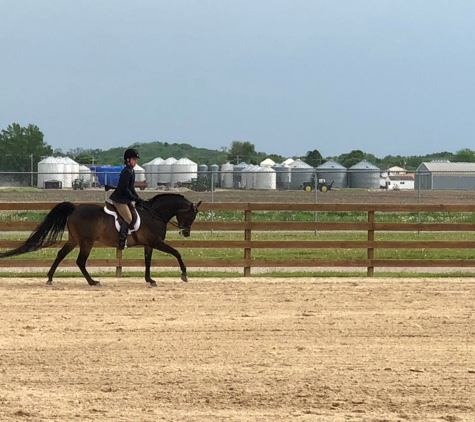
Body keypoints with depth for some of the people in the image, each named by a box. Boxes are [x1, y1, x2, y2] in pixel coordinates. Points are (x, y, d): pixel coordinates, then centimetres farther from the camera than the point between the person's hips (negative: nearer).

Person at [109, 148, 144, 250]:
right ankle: (121, 241, -19)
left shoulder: (131, 171, 14)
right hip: (119, 199, -10)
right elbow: (125, 189, -21)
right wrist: (135, 199, -16)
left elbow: (131, 188, 18)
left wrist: (138, 199, 9)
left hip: (125, 199, 10)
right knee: (128, 219, -16)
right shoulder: (126, 172, -18)